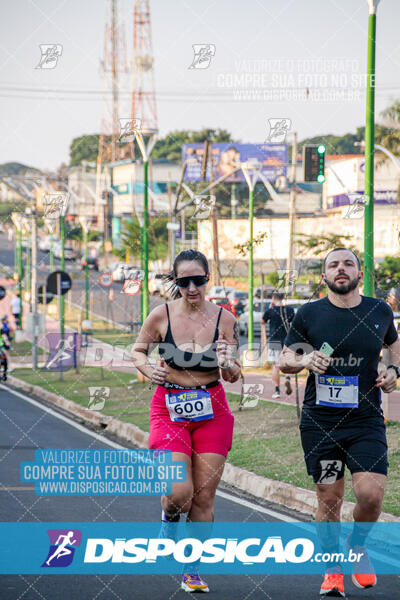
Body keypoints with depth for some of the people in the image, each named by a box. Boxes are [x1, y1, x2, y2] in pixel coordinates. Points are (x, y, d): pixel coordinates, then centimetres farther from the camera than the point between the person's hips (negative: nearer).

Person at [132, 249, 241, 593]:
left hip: (212, 410, 1)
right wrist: (147, 369, -12)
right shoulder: (162, 316, -7)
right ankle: (168, 523, 23)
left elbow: (233, 377, 0)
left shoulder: (225, 319, -4)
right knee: (180, 493, -14)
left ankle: (192, 572, 16)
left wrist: (227, 364, -23)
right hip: (170, 408, -1)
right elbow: (138, 350, 10)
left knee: (204, 497, 1)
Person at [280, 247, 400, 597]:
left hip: (367, 421, 1)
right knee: (329, 500, 3)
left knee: (371, 494, -13)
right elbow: (285, 360, 8)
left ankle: (358, 543, 18)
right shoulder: (309, 315, 0)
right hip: (320, 421, -1)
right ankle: (333, 571, 22)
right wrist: (305, 360, -14)